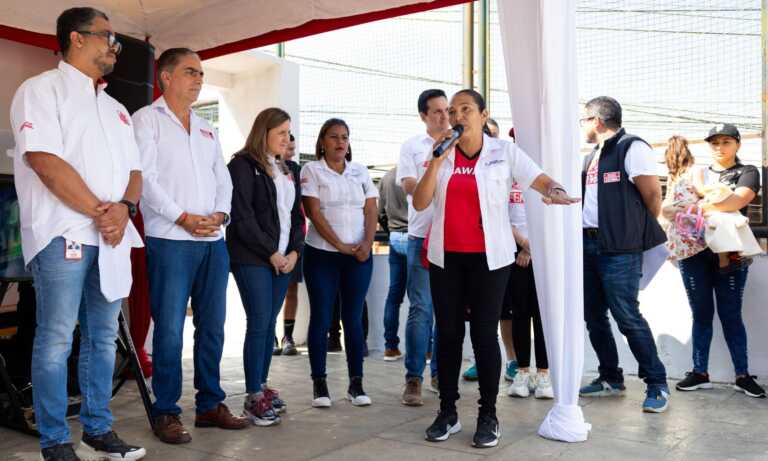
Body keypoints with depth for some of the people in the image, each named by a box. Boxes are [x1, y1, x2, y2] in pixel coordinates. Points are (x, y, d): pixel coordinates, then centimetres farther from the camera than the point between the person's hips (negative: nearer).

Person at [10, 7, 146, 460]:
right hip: (64, 233, -7)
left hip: (112, 237, 7)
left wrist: (124, 209, -7)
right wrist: (98, 212, -12)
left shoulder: (116, 108, 21)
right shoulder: (42, 89, -1)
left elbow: (134, 171, 15)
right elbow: (45, 160, -13)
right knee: (56, 341, -3)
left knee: (103, 337, 10)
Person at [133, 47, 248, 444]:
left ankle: (210, 404, 19)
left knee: (212, 327, 9)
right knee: (170, 330, -4)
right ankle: (166, 412, 7)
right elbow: (146, 178, -9)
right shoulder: (147, 119, 1)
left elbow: (223, 179, 16)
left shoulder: (207, 129, 20)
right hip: (170, 241, -6)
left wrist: (220, 214, -3)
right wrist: (184, 218, -16)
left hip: (213, 242, 6)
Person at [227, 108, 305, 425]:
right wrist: (271, 253, -12)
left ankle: (262, 386, 17)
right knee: (259, 323, -9)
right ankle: (254, 398, -3)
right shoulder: (243, 165, -4)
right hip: (253, 259, -7)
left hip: (283, 259, 7)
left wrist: (294, 250, 2)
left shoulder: (285, 170, 19)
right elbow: (241, 216, -12)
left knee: (270, 324, 9)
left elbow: (296, 215, 18)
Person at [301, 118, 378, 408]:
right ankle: (319, 383, 10)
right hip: (322, 254, -3)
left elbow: (371, 211, 6)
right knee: (320, 318, 1)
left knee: (354, 319, 6)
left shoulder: (360, 171, 11)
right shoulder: (312, 170, 1)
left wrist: (367, 243, -11)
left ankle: (356, 383, 12)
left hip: (359, 255, 3)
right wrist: (341, 246, -14)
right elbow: (314, 213, -7)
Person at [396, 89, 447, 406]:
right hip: (423, 237, -3)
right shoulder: (412, 147, 4)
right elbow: (409, 185, -7)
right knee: (421, 308, -5)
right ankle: (413, 378, 2)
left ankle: (441, 372, 21)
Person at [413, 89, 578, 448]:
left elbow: (542, 180, -6)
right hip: (445, 257, 3)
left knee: (484, 333, 0)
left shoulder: (504, 152, 1)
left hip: (489, 257, -3)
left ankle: (488, 415, 11)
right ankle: (447, 411, 17)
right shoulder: (440, 154, 8)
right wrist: (437, 162, -9)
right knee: (448, 332, 6)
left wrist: (556, 192, -29)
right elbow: (420, 203, 0)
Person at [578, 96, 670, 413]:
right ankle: (611, 379, 23)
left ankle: (657, 384, 4)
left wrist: (642, 230, 1)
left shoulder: (631, 147, -8)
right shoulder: (593, 156, 17)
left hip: (619, 249, -8)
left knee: (627, 316, -9)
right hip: (588, 244, 9)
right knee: (594, 316, 11)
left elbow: (653, 195, -11)